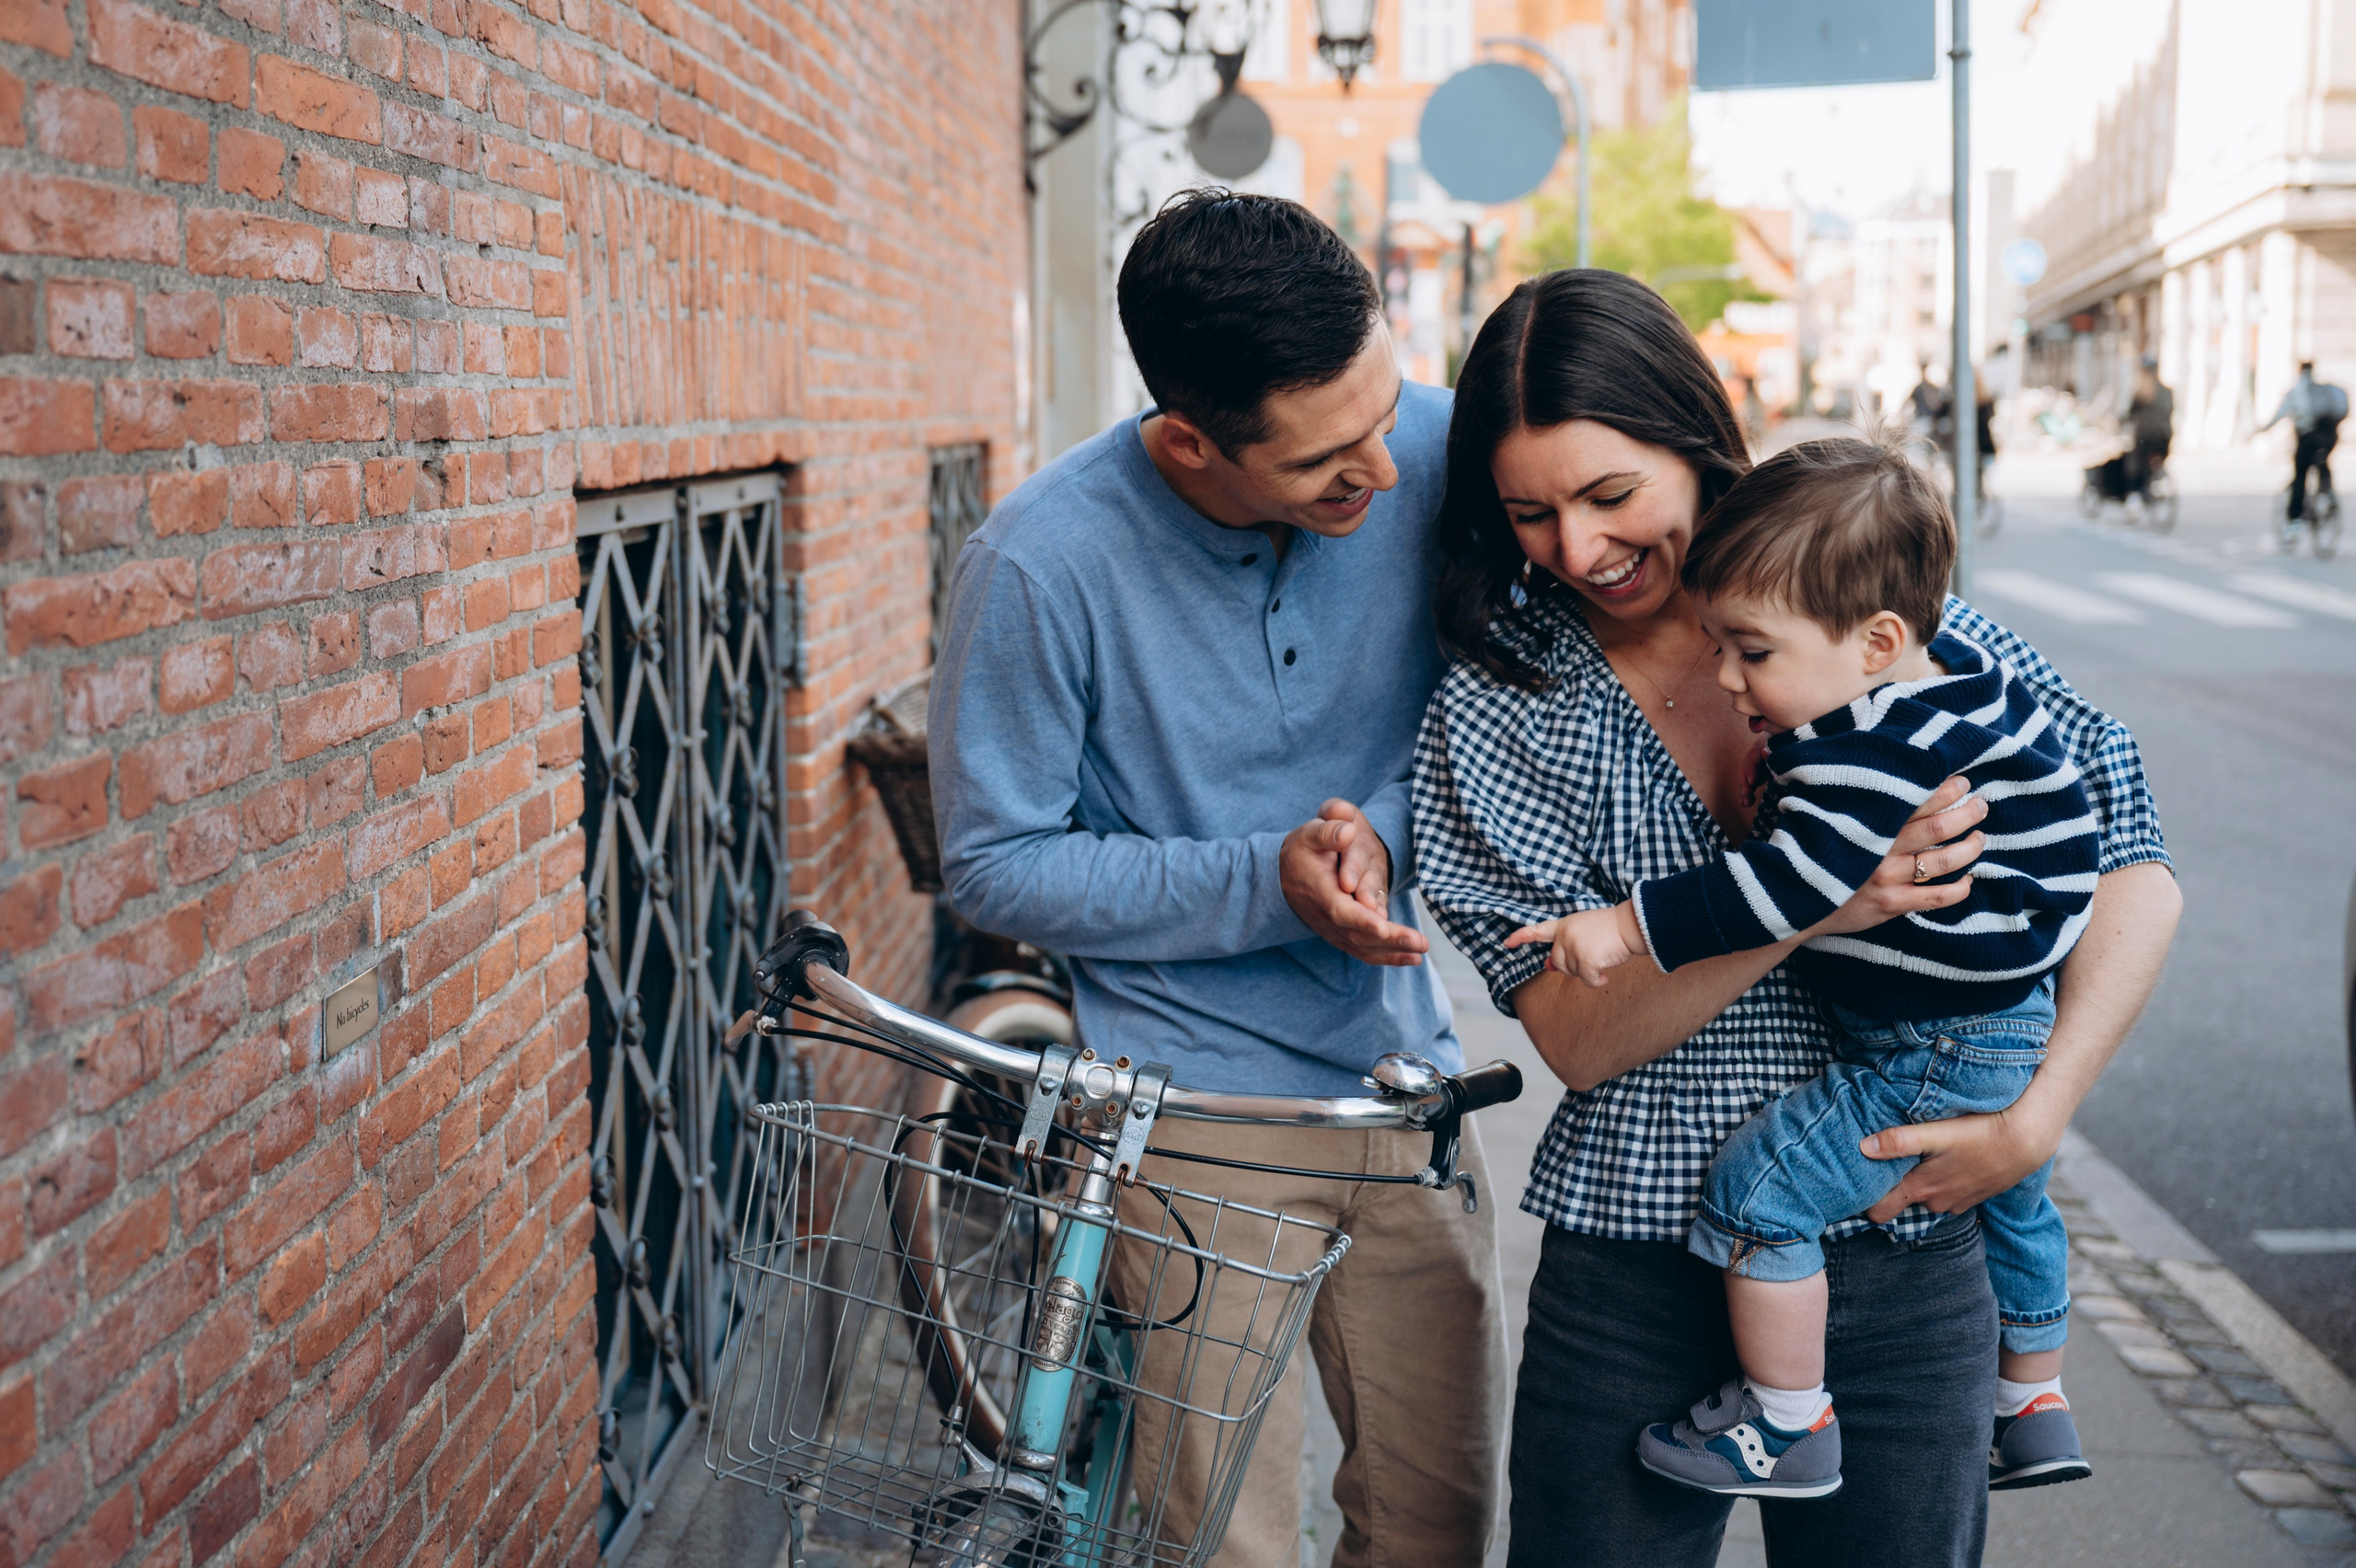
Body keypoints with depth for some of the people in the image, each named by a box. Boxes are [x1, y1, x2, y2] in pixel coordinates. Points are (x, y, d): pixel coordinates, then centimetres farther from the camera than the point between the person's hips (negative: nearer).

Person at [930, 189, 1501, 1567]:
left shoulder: (1435, 454, -11)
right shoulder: (1044, 564, -20)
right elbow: (998, 864, -9)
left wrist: (1382, 832, -17)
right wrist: (1267, 884, -20)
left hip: (1406, 1067, 4)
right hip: (1196, 1106, -4)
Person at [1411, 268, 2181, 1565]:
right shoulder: (1495, 708, -1)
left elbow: (2131, 866, 2)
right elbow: (1577, 1038, -10)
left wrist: (2036, 1119, -9)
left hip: (1906, 1278, 0)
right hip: (1633, 1290, 0)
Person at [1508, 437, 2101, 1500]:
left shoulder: (1879, 754, -29)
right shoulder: (1937, 676, 1)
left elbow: (1793, 882, -35)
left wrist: (1631, 924, -32)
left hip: (1943, 1057, -11)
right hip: (2013, 1035, 11)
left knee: (1757, 1184, -8)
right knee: (2008, 1202, 29)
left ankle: (1789, 1427, 4)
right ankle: (2032, 1412, 49)